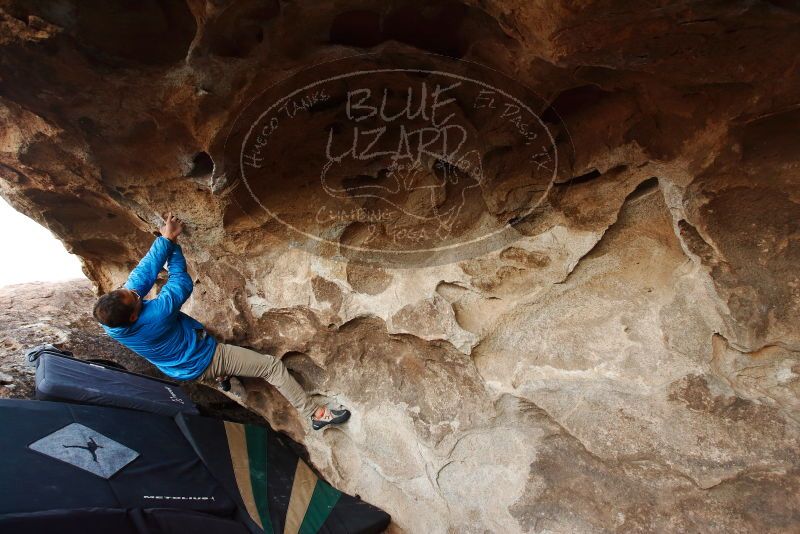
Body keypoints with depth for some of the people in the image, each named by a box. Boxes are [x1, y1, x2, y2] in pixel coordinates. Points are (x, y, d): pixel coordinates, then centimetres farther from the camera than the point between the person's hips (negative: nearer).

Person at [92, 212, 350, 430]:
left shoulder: (109, 325, -17)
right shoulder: (154, 316, -38)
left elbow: (144, 272, -14)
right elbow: (181, 283, -20)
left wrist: (165, 239, -19)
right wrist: (172, 242, -9)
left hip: (187, 370, 8)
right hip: (208, 362, -8)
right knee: (273, 365, -8)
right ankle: (316, 414, -5)